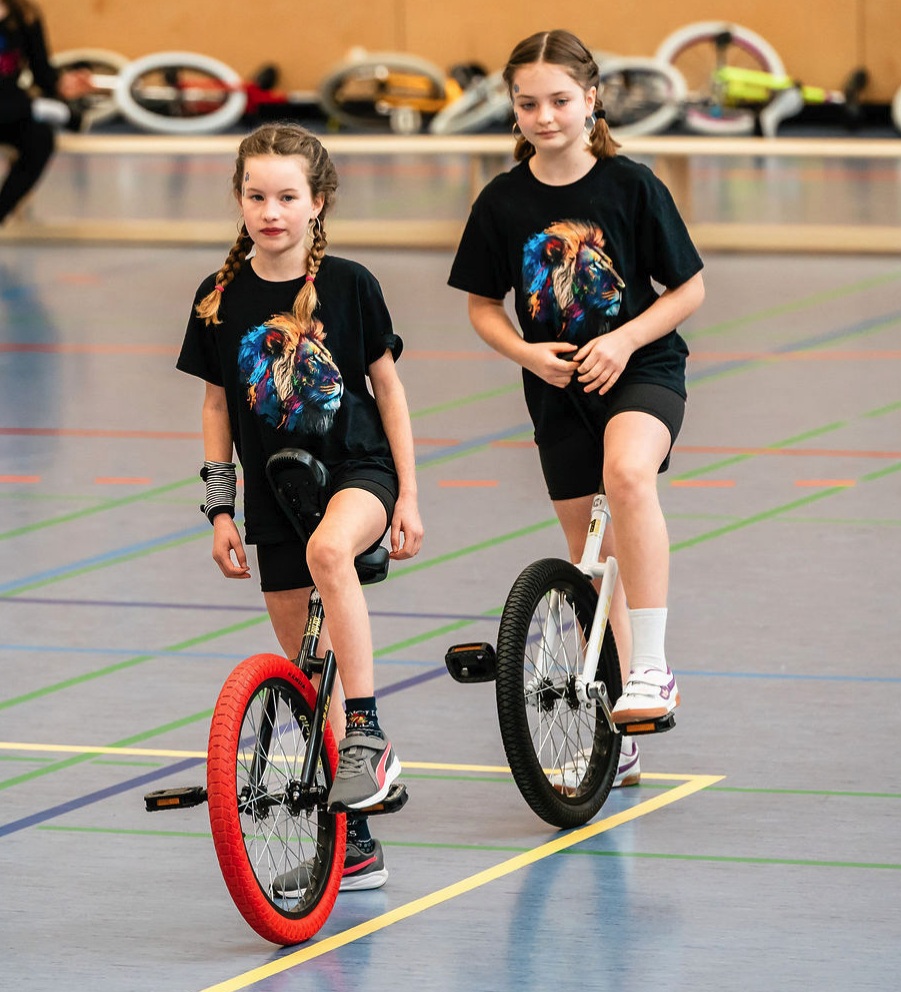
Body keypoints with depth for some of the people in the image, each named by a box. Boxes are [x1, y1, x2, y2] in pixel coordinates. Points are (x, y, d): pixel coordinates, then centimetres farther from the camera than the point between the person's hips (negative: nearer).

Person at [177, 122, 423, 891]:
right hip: (274, 492, 4)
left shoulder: (349, 285, -7)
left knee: (329, 548, -39)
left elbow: (387, 386, 0)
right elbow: (218, 405, 7)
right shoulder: (220, 298, -1)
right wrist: (220, 510, 4)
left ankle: (369, 738, -31)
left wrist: (408, 497, -2)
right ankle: (352, 845, 17)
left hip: (358, 468, -4)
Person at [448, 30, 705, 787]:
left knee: (627, 471, -35)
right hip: (558, 387, 4)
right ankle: (617, 736, 23)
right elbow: (483, 305, 8)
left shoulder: (631, 186, -9)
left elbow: (689, 289, -4)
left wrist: (624, 340, -18)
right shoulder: (503, 202, -2)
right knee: (588, 551, 10)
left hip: (641, 370, -4)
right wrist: (527, 353, -11)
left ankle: (652, 668, -30)